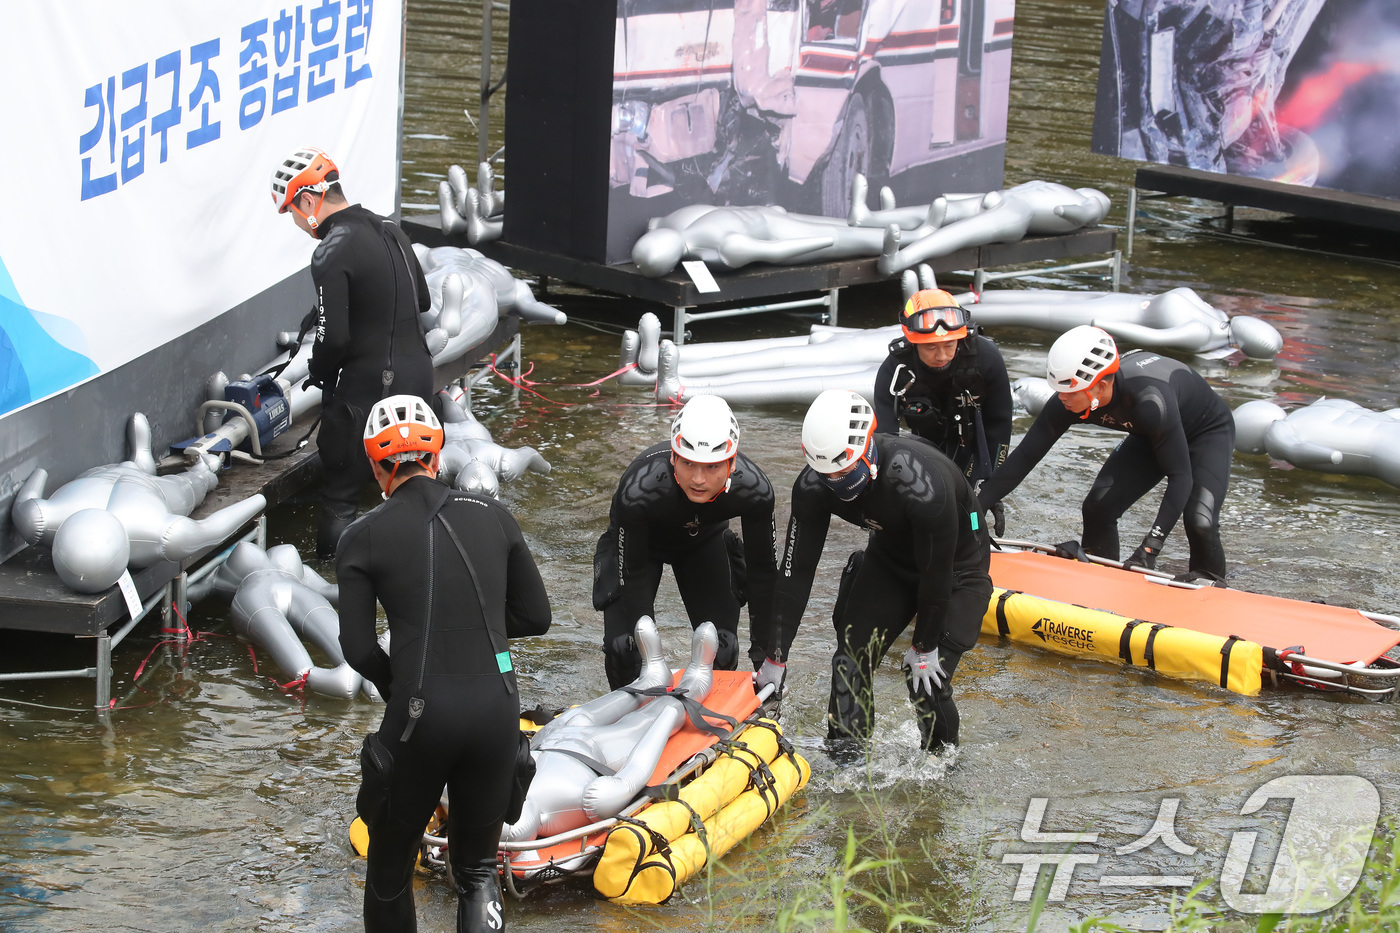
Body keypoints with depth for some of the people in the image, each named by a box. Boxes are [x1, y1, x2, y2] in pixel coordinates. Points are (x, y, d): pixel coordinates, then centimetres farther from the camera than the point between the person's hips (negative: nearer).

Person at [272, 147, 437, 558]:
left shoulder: (332, 254, -18)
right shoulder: (391, 232, 9)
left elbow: (334, 336, -21)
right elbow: (422, 302, 19)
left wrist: (319, 374, -2)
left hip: (367, 389, -8)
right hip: (418, 377, 8)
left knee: (339, 496, 1)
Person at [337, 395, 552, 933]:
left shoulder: (363, 539, -2)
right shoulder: (491, 516, 5)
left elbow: (358, 649, -6)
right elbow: (535, 617, 10)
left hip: (419, 720, -2)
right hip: (496, 709, 2)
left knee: (391, 867, 16)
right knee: (478, 864, 19)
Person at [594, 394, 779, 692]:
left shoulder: (754, 490, -35)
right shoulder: (638, 491, -43)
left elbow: (762, 570, -20)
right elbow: (633, 578, -30)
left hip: (704, 540, 2)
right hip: (639, 542, -2)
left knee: (723, 649, -6)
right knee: (622, 646, -14)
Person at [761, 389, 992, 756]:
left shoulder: (923, 485, -41)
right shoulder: (813, 487, -24)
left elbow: (936, 574, -27)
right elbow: (796, 571, -17)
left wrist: (924, 648, -15)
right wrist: (775, 658, -15)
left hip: (956, 563, -5)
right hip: (890, 556, 5)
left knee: (928, 677, -12)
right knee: (852, 655, -6)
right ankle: (843, 757, 10)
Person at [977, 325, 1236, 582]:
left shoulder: (1149, 400, -43)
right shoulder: (1068, 401, -25)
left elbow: (1180, 476, -38)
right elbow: (1025, 456, -16)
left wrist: (1151, 547, -43)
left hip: (1210, 432, -6)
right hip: (1151, 435, 6)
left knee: (1199, 522, -24)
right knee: (1097, 507, -8)